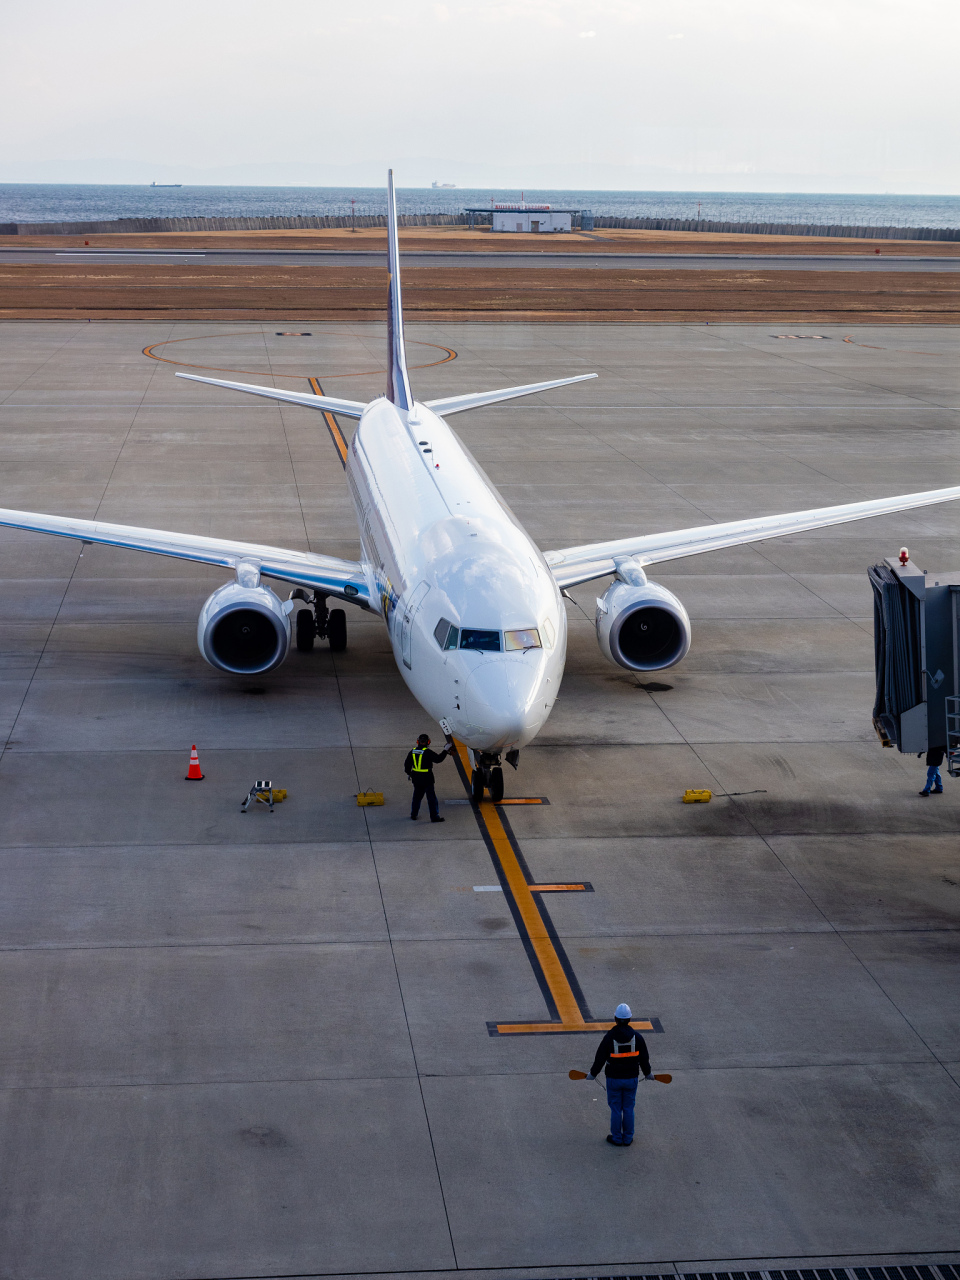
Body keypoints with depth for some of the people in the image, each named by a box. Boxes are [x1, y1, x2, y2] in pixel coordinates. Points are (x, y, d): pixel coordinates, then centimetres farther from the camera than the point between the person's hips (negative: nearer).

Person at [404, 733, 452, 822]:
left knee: (417, 796, 20)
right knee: (431, 797, 1)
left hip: (416, 778, 6)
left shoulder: (412, 752, 4)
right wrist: (445, 750, -7)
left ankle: (413, 814, 26)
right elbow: (438, 759, -16)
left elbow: (407, 764, 13)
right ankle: (434, 817, 2)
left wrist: (408, 773, 28)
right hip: (427, 778, -6)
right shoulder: (428, 752, -16)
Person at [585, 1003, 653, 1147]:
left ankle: (617, 1138, 20)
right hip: (632, 1078, 2)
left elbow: (600, 1059, -7)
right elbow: (644, 1058, 1)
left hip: (614, 1079, -2)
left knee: (615, 1109, 11)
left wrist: (592, 1073, 9)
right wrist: (647, 1073, 19)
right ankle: (627, 1138, 22)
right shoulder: (637, 1037, -9)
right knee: (628, 1108, 14)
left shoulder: (609, 1037, -15)